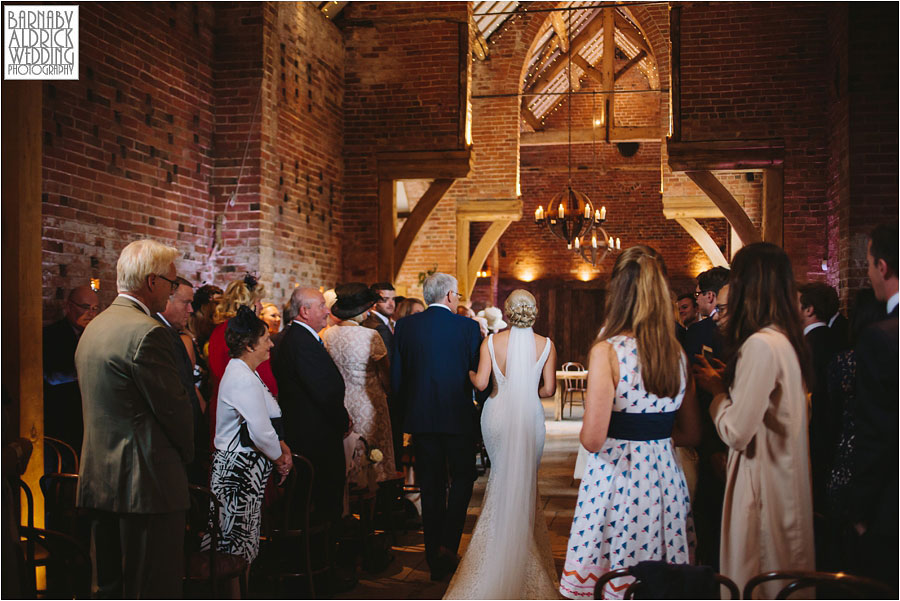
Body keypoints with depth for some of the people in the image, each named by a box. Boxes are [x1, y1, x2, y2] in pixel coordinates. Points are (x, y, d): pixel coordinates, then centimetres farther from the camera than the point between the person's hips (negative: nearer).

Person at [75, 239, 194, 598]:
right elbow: (174, 405, -16)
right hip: (147, 482, -9)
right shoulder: (147, 332, -17)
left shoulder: (93, 328, 12)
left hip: (99, 481, 9)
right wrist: (186, 454, 3)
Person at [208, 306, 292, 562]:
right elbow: (260, 431, -24)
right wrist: (279, 457, -6)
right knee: (237, 542, -3)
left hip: (243, 468, 10)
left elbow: (265, 419, 20)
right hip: (239, 471, -10)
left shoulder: (245, 372, 13)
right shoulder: (243, 379, -20)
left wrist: (282, 446, 6)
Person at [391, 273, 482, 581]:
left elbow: (396, 378, 2)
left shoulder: (404, 325, 0)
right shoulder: (467, 326, -7)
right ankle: (448, 545, 0)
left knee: (431, 487, 10)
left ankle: (435, 560, 16)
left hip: (421, 417, 3)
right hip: (459, 417, -2)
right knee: (462, 478, 15)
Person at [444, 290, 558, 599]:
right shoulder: (546, 345, -6)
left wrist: (468, 372, 10)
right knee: (526, 482, 14)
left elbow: (481, 382, -11)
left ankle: (500, 546, 24)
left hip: (498, 416, 1)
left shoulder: (491, 341, -7)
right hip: (530, 417, 0)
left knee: (501, 477, 18)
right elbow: (549, 389, -6)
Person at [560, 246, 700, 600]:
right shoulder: (677, 353, 4)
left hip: (616, 478, -6)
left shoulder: (607, 351, -14)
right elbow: (691, 433, 12)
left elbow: (593, 440, -17)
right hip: (665, 478, 6)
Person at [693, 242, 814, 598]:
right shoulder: (786, 339, 7)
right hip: (785, 481, 9)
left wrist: (716, 390, -6)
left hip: (763, 485, -9)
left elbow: (736, 432, -22)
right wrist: (725, 383, 11)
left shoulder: (761, 345, -22)